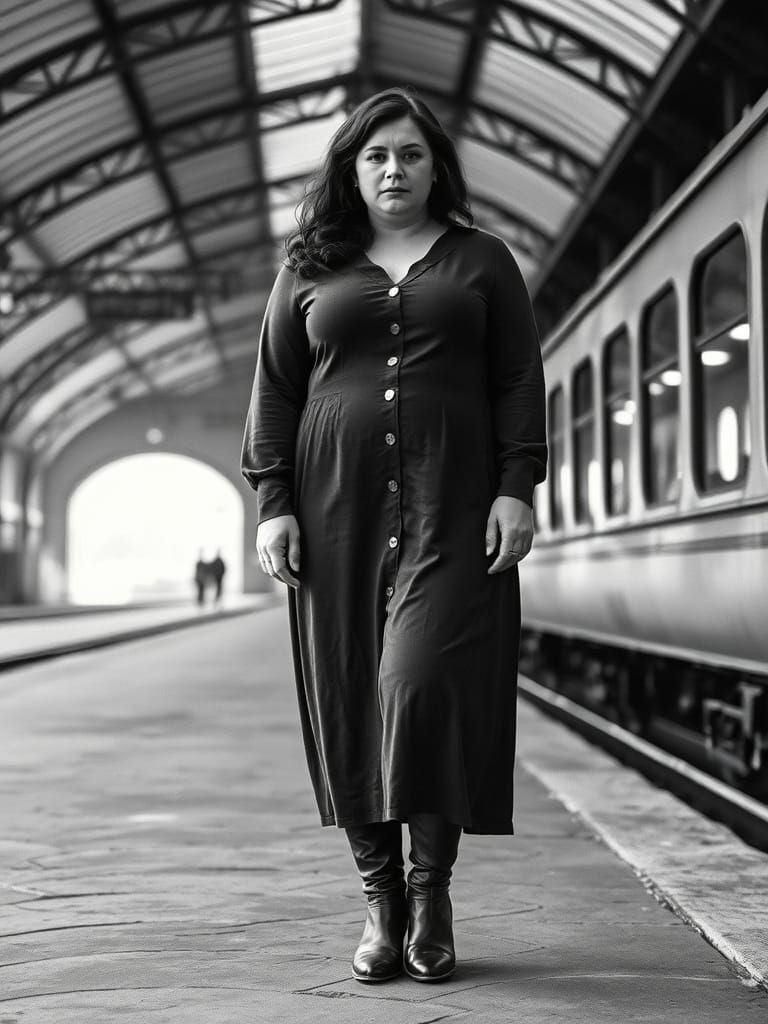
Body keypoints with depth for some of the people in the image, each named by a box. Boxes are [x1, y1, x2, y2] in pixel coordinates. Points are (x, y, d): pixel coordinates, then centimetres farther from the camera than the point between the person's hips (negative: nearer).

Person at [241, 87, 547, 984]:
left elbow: (518, 381, 7)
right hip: (338, 506, 2)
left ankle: (432, 891, 0)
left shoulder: (481, 260, 12)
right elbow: (273, 390, 11)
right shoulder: (309, 269, 15)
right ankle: (380, 899, 10)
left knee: (427, 677, -15)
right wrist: (273, 503, 1)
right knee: (350, 695, 0)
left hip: (452, 505, -2)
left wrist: (516, 489, -4)